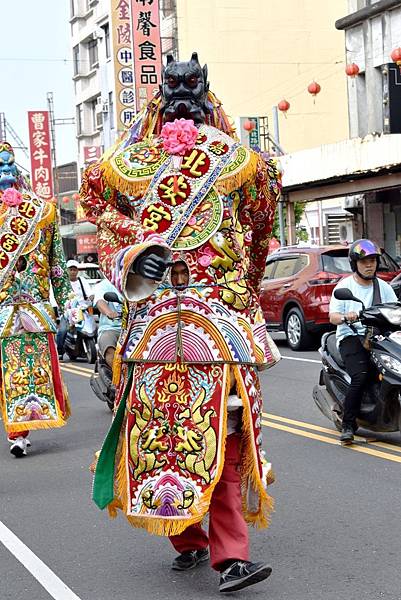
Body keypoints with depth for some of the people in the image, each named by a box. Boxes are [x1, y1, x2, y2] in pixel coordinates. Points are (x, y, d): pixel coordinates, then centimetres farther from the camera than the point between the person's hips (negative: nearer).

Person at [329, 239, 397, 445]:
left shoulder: (383, 287, 17)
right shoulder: (344, 286, 6)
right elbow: (332, 316, -5)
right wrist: (345, 317, -27)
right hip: (351, 337, -4)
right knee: (360, 376, -27)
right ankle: (348, 425, -19)